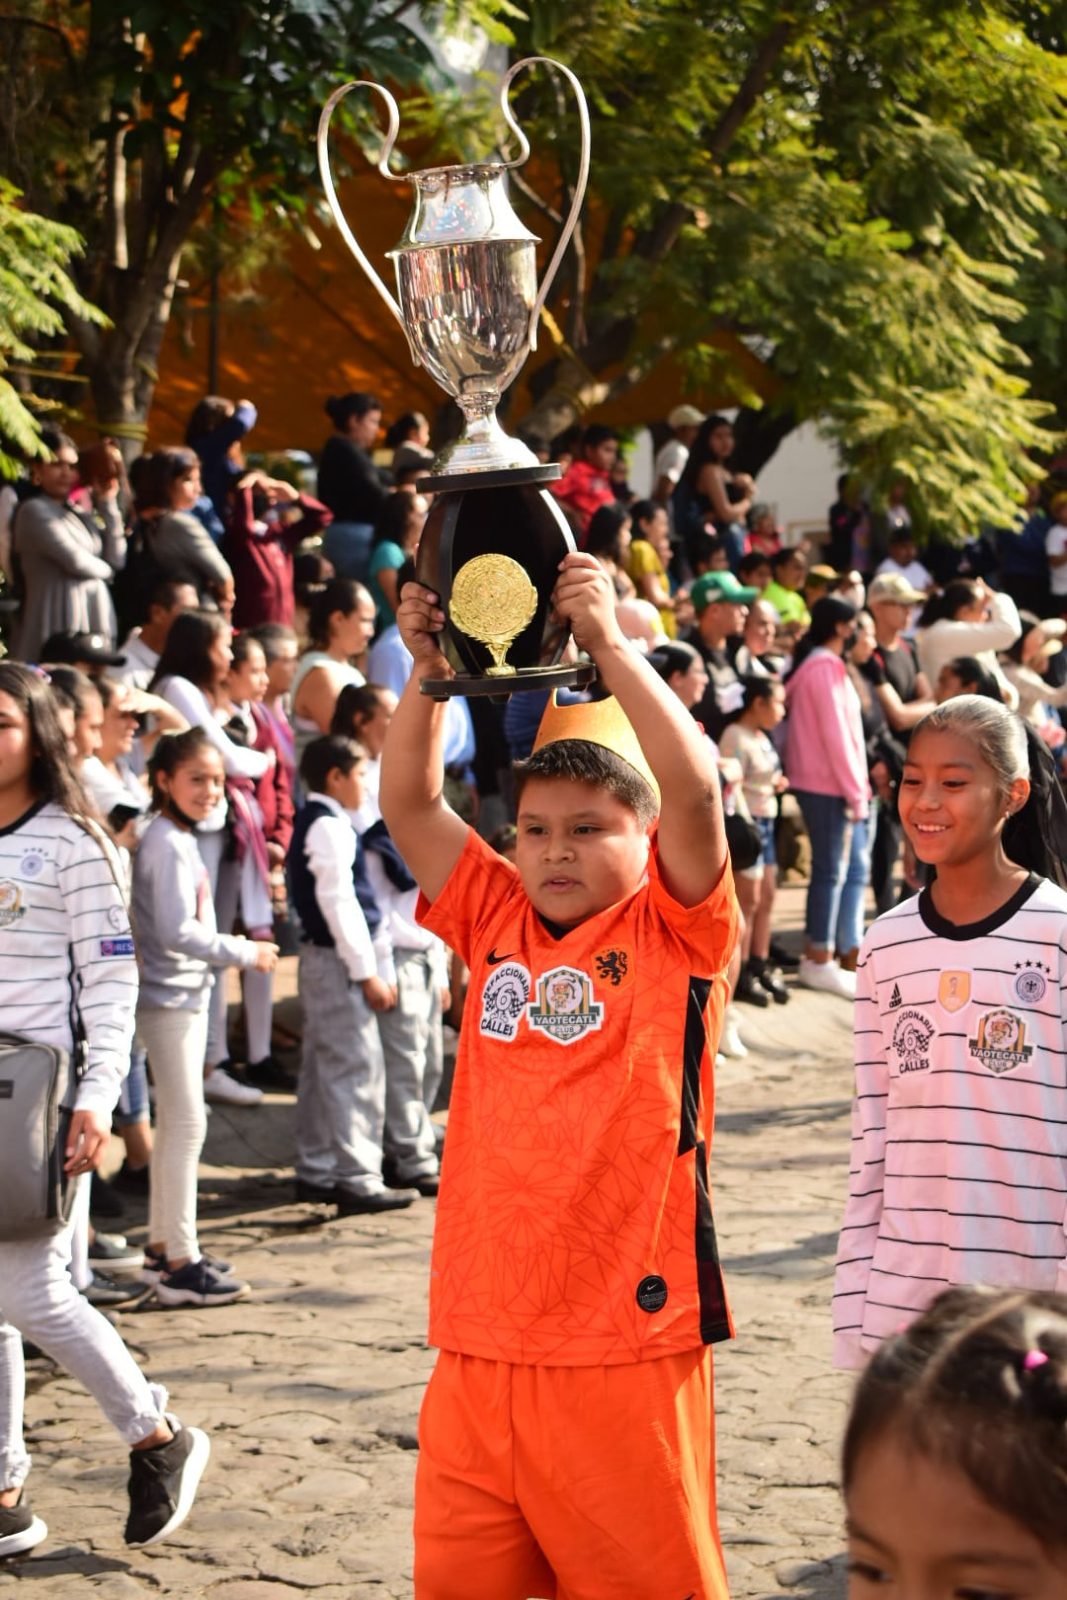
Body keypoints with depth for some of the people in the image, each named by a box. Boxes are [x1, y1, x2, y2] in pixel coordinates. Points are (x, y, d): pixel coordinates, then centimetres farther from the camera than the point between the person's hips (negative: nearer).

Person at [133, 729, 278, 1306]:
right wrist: (244, 953, -16)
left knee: (174, 1124, 15)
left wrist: (234, 946, 10)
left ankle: (162, 1246, 24)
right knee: (186, 1124, -7)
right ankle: (180, 1264, -4)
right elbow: (176, 931, -23)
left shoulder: (179, 839, 13)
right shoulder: (167, 844, -17)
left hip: (185, 996, 10)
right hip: (168, 999, -10)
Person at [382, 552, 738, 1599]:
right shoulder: (497, 922, 13)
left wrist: (609, 643, -16)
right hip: (480, 1346, 5)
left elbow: (694, 788, -15)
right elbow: (407, 805, 11)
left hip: (624, 1349, -5)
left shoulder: (675, 931, 0)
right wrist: (427, 672, 0)